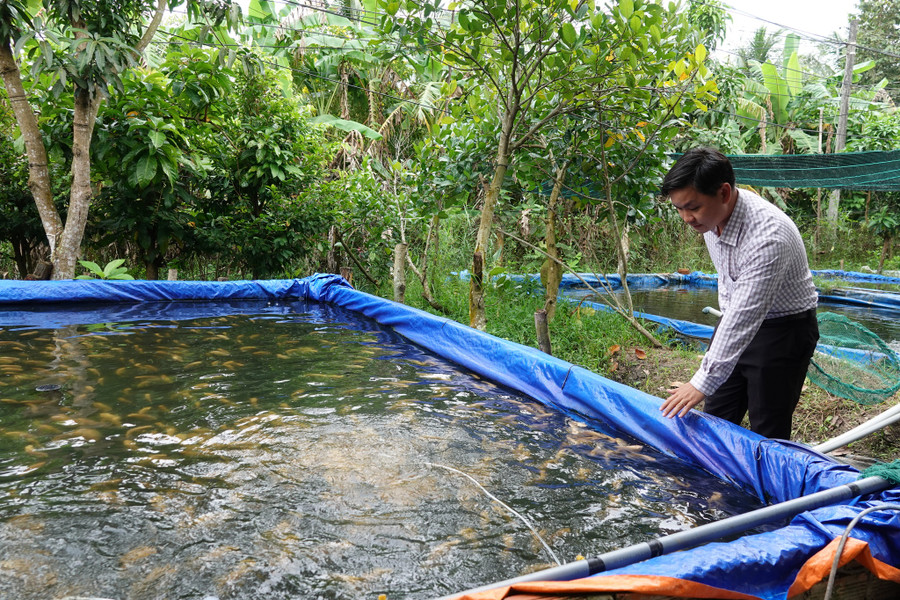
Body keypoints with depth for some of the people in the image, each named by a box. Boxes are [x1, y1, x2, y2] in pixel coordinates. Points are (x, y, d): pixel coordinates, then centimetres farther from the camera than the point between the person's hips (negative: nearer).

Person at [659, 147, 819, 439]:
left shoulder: (769, 236, -33)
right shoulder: (710, 213, -7)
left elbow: (745, 318, -34)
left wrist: (703, 382, -33)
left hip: (783, 330, -7)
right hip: (737, 320, 8)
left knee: (768, 432, -3)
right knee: (715, 418, 9)